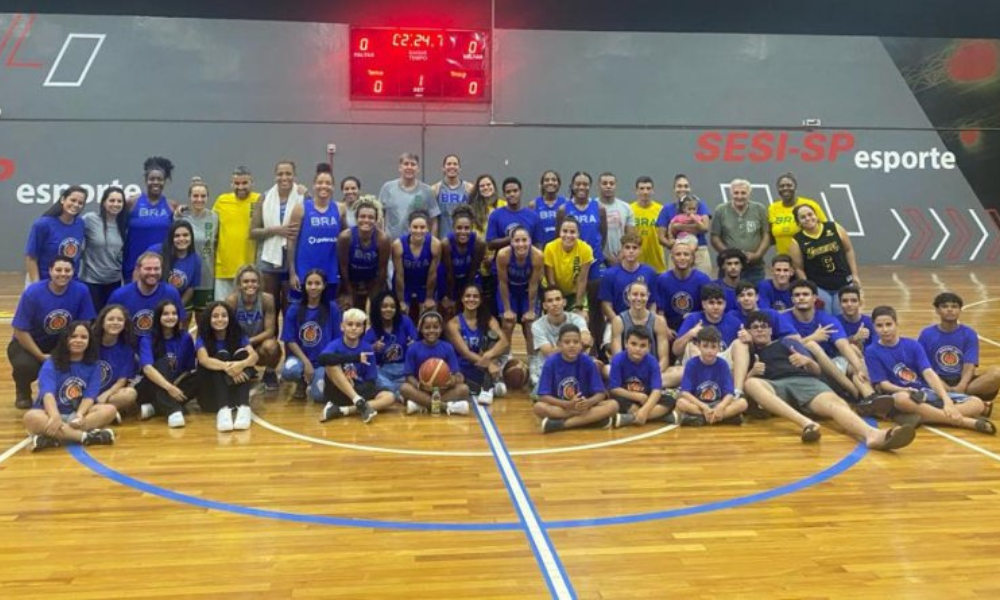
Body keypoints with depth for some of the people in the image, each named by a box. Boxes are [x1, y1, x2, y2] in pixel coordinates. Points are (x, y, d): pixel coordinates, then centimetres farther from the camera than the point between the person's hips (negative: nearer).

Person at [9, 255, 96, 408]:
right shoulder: (33, 293, -22)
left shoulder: (81, 291, -17)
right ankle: (23, 393, 7)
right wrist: (42, 356, -21)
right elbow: (20, 331, -18)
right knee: (26, 366, -32)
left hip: (61, 344, 2)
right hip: (28, 343, -2)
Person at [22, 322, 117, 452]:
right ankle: (86, 436, -42)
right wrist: (55, 416, -43)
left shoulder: (93, 366, 4)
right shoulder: (51, 364, -5)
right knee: (31, 417, -35)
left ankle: (56, 437, -37)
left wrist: (79, 415, -30)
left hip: (79, 412, 2)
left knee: (109, 410, -26)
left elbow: (89, 396, -8)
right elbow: (48, 393, -23)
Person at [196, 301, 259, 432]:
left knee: (243, 354, -20)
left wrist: (242, 364, -42)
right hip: (210, 391, -2)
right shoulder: (203, 339, -4)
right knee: (221, 355, -24)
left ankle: (244, 407, -40)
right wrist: (226, 367, -45)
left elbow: (254, 356, -18)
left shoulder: (238, 336, 1)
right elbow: (204, 360, -26)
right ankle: (223, 409, -47)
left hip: (236, 385, 2)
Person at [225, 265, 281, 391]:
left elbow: (270, 331, -17)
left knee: (270, 346, -36)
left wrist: (249, 341, -27)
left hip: (260, 344, -1)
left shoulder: (267, 299, -20)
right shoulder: (231, 301, -19)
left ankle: (270, 374, 0)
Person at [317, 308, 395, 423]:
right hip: (337, 393, -3)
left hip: (359, 391, 3)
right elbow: (322, 358, -34)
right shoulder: (335, 345, -10)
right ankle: (359, 403, -30)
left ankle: (341, 410, -26)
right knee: (332, 364, -28)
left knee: (390, 397, -20)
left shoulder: (367, 349, -2)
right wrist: (356, 358, -35)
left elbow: (371, 380, -1)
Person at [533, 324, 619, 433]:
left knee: (613, 405, -23)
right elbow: (543, 396, -15)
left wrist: (588, 403, -29)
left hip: (583, 406, 2)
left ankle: (561, 424, -28)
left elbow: (600, 393, -6)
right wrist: (568, 404, -30)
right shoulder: (551, 362, -11)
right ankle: (595, 418, -29)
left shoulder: (588, 362, -6)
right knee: (538, 407, -33)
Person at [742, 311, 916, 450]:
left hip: (805, 381, 1)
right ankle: (805, 422, -54)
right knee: (751, 384, -38)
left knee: (834, 403, -33)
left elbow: (817, 371, 21)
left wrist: (807, 361, -3)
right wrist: (752, 372, -9)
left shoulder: (787, 343, 29)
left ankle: (872, 434, -64)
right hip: (774, 387, -1)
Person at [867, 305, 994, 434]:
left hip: (927, 392, 4)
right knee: (901, 399, -42)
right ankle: (969, 422, -41)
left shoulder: (912, 345, 5)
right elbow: (883, 384, -7)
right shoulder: (872, 352, -1)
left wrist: (947, 400, -22)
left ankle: (919, 416, -37)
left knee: (977, 403, -14)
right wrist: (905, 390, -28)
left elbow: (928, 373, -6)